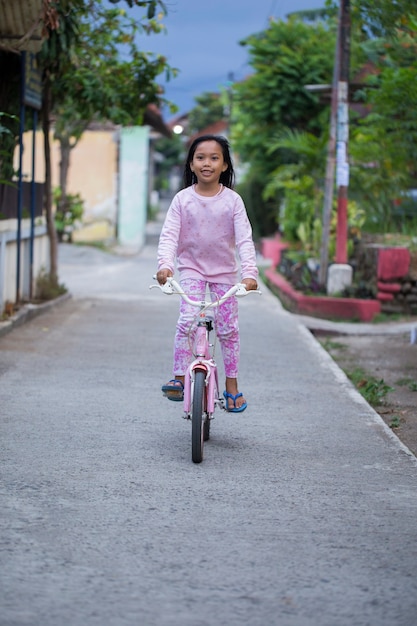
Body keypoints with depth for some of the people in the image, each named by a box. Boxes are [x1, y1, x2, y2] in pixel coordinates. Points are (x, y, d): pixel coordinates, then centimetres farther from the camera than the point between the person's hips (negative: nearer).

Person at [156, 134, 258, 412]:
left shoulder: (232, 200, -8)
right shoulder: (183, 199, -7)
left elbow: (244, 238, -13)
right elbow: (169, 235, -12)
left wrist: (250, 272, -26)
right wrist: (165, 264, -29)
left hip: (225, 270, 0)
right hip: (192, 267, 0)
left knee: (228, 328, 3)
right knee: (187, 321, -17)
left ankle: (232, 386, 14)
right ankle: (179, 378, -10)